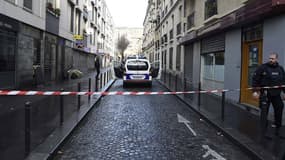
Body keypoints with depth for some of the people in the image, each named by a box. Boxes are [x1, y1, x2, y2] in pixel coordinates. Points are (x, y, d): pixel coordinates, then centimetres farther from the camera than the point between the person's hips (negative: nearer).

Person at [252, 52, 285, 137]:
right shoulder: (263, 67, -6)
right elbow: (255, 79, -8)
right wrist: (255, 91, -12)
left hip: (276, 94, 5)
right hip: (265, 94, -4)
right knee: (264, 111, -3)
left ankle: (277, 127, 30)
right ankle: (264, 129, 7)